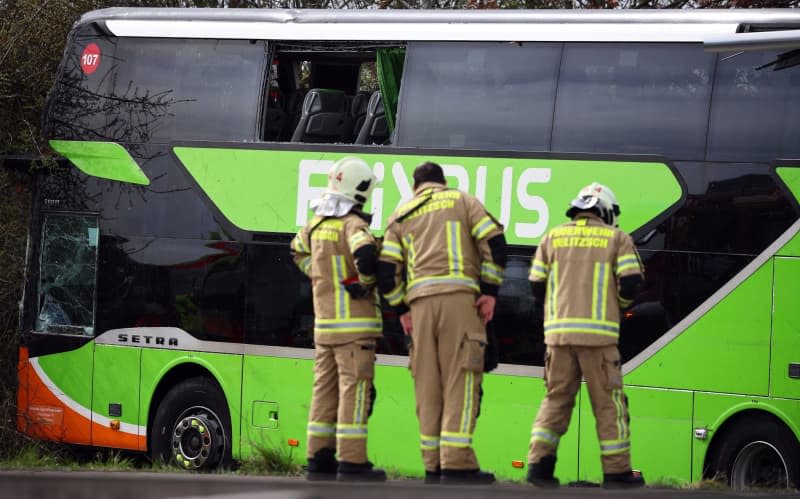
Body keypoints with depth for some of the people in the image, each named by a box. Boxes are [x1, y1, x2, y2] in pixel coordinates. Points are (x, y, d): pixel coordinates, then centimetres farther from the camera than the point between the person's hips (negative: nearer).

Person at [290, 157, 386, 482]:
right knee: (354, 391, -7)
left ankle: (319, 459, 14)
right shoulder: (352, 224, -14)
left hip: (323, 324, 8)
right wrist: (366, 284, -14)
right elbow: (365, 252, -33)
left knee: (325, 391, 12)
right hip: (354, 324, -8)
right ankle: (352, 463, -9)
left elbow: (299, 250, 30)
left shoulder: (317, 224, 11)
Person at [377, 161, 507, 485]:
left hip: (421, 302, 3)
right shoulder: (463, 201, 13)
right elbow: (495, 243, -2)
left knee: (428, 384, 5)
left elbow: (386, 270, 10)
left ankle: (434, 465, 2)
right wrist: (490, 291, -1)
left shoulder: (401, 215, 20)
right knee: (461, 378, -7)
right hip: (460, 296, -3)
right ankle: (457, 464, -16)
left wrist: (401, 309, 15)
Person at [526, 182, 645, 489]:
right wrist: (618, 303, 17)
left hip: (559, 333, 3)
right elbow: (631, 283, -4)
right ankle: (617, 471, 5)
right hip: (598, 334, -3)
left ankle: (539, 462, 0)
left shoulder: (553, 237, 13)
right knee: (608, 402, 3)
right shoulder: (617, 239, 5)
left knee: (556, 398, 11)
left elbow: (536, 285, 11)